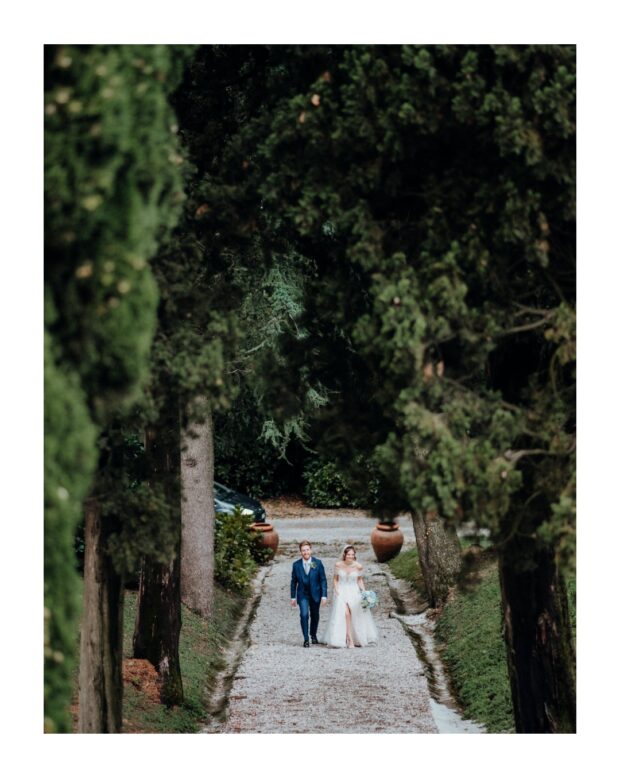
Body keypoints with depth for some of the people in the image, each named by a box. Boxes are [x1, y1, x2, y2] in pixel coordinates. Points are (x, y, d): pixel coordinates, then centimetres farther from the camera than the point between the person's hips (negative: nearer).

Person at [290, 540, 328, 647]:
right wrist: (293, 597, 4)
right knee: (304, 615, -17)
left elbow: (323, 580, -4)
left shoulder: (318, 563, -6)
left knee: (315, 616, 13)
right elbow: (293, 582, 4)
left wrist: (324, 596, -9)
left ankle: (313, 635, 38)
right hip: (302, 595, -1)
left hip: (315, 594, 1)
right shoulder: (296, 565, -4)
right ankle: (306, 639, -10)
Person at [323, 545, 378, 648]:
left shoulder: (358, 566, -8)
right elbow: (335, 579, 4)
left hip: (354, 593, 1)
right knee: (345, 614, -15)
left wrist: (364, 592, -5)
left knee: (356, 616, 1)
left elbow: (360, 580, 6)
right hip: (341, 592, -1)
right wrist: (336, 591, -6)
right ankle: (350, 640, -13)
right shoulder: (338, 565, -7)